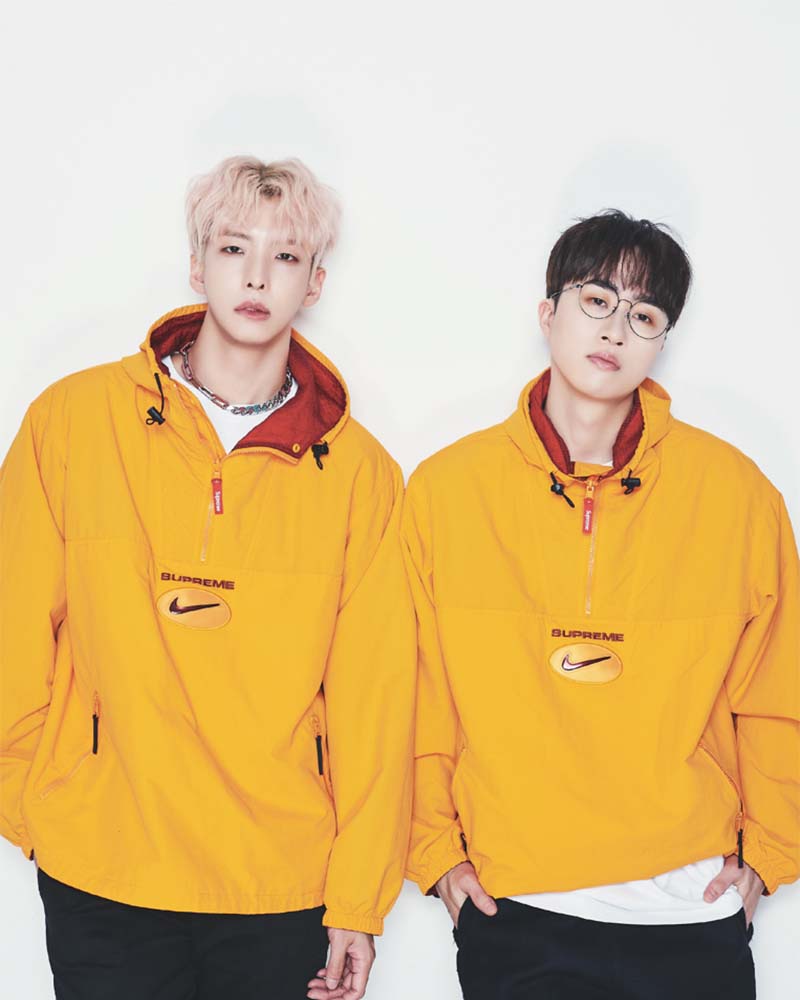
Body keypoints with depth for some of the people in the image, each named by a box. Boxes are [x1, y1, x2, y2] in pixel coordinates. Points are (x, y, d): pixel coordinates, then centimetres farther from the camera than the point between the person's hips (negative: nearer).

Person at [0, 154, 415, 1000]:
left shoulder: (359, 470, 0)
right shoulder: (74, 418, -1)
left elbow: (373, 697, 0)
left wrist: (360, 899, -1)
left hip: (286, 895, 1)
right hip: (101, 876, 0)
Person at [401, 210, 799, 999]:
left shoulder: (736, 491, -2)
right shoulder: (445, 488, -2)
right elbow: (416, 694, 4)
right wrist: (437, 848, 3)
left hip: (693, 910, 1)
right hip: (510, 908, 0)